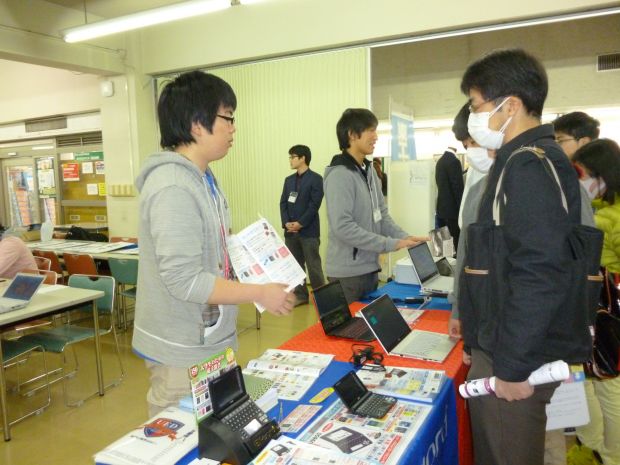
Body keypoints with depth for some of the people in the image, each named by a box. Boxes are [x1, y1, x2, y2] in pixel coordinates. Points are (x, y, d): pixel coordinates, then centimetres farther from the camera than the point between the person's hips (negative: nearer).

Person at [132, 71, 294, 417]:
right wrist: (260, 294, -20)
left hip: (212, 338, 9)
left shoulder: (203, 177, 7)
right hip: (184, 353, -9)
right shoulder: (173, 188, -23)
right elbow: (184, 281, -26)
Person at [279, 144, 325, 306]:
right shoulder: (289, 180, 15)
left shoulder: (315, 179, -4)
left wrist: (300, 223, -16)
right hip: (290, 231, 6)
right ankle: (300, 295, 21)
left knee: (313, 266, -1)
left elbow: (314, 205, -11)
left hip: (309, 231, -6)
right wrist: (286, 223, -7)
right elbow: (283, 203, 9)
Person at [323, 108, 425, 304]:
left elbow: (381, 215, 11)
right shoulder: (339, 175, -18)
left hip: (370, 268, 9)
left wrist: (404, 237, -5)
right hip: (347, 272, -8)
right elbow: (343, 228, -25)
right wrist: (391, 244, -21)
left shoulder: (369, 171, 10)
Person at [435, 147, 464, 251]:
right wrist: (462, 210, -14)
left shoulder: (440, 161, 11)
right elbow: (458, 188, -17)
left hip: (442, 208, 8)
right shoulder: (454, 161, -15)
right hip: (452, 209, -8)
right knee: (457, 241, -3)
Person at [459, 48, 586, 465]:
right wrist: (473, 322, 22)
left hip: (517, 356, -9)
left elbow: (540, 277, -27)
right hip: (495, 344, 9)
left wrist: (513, 366, -21)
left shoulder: (532, 165, -20)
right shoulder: (521, 160, 11)